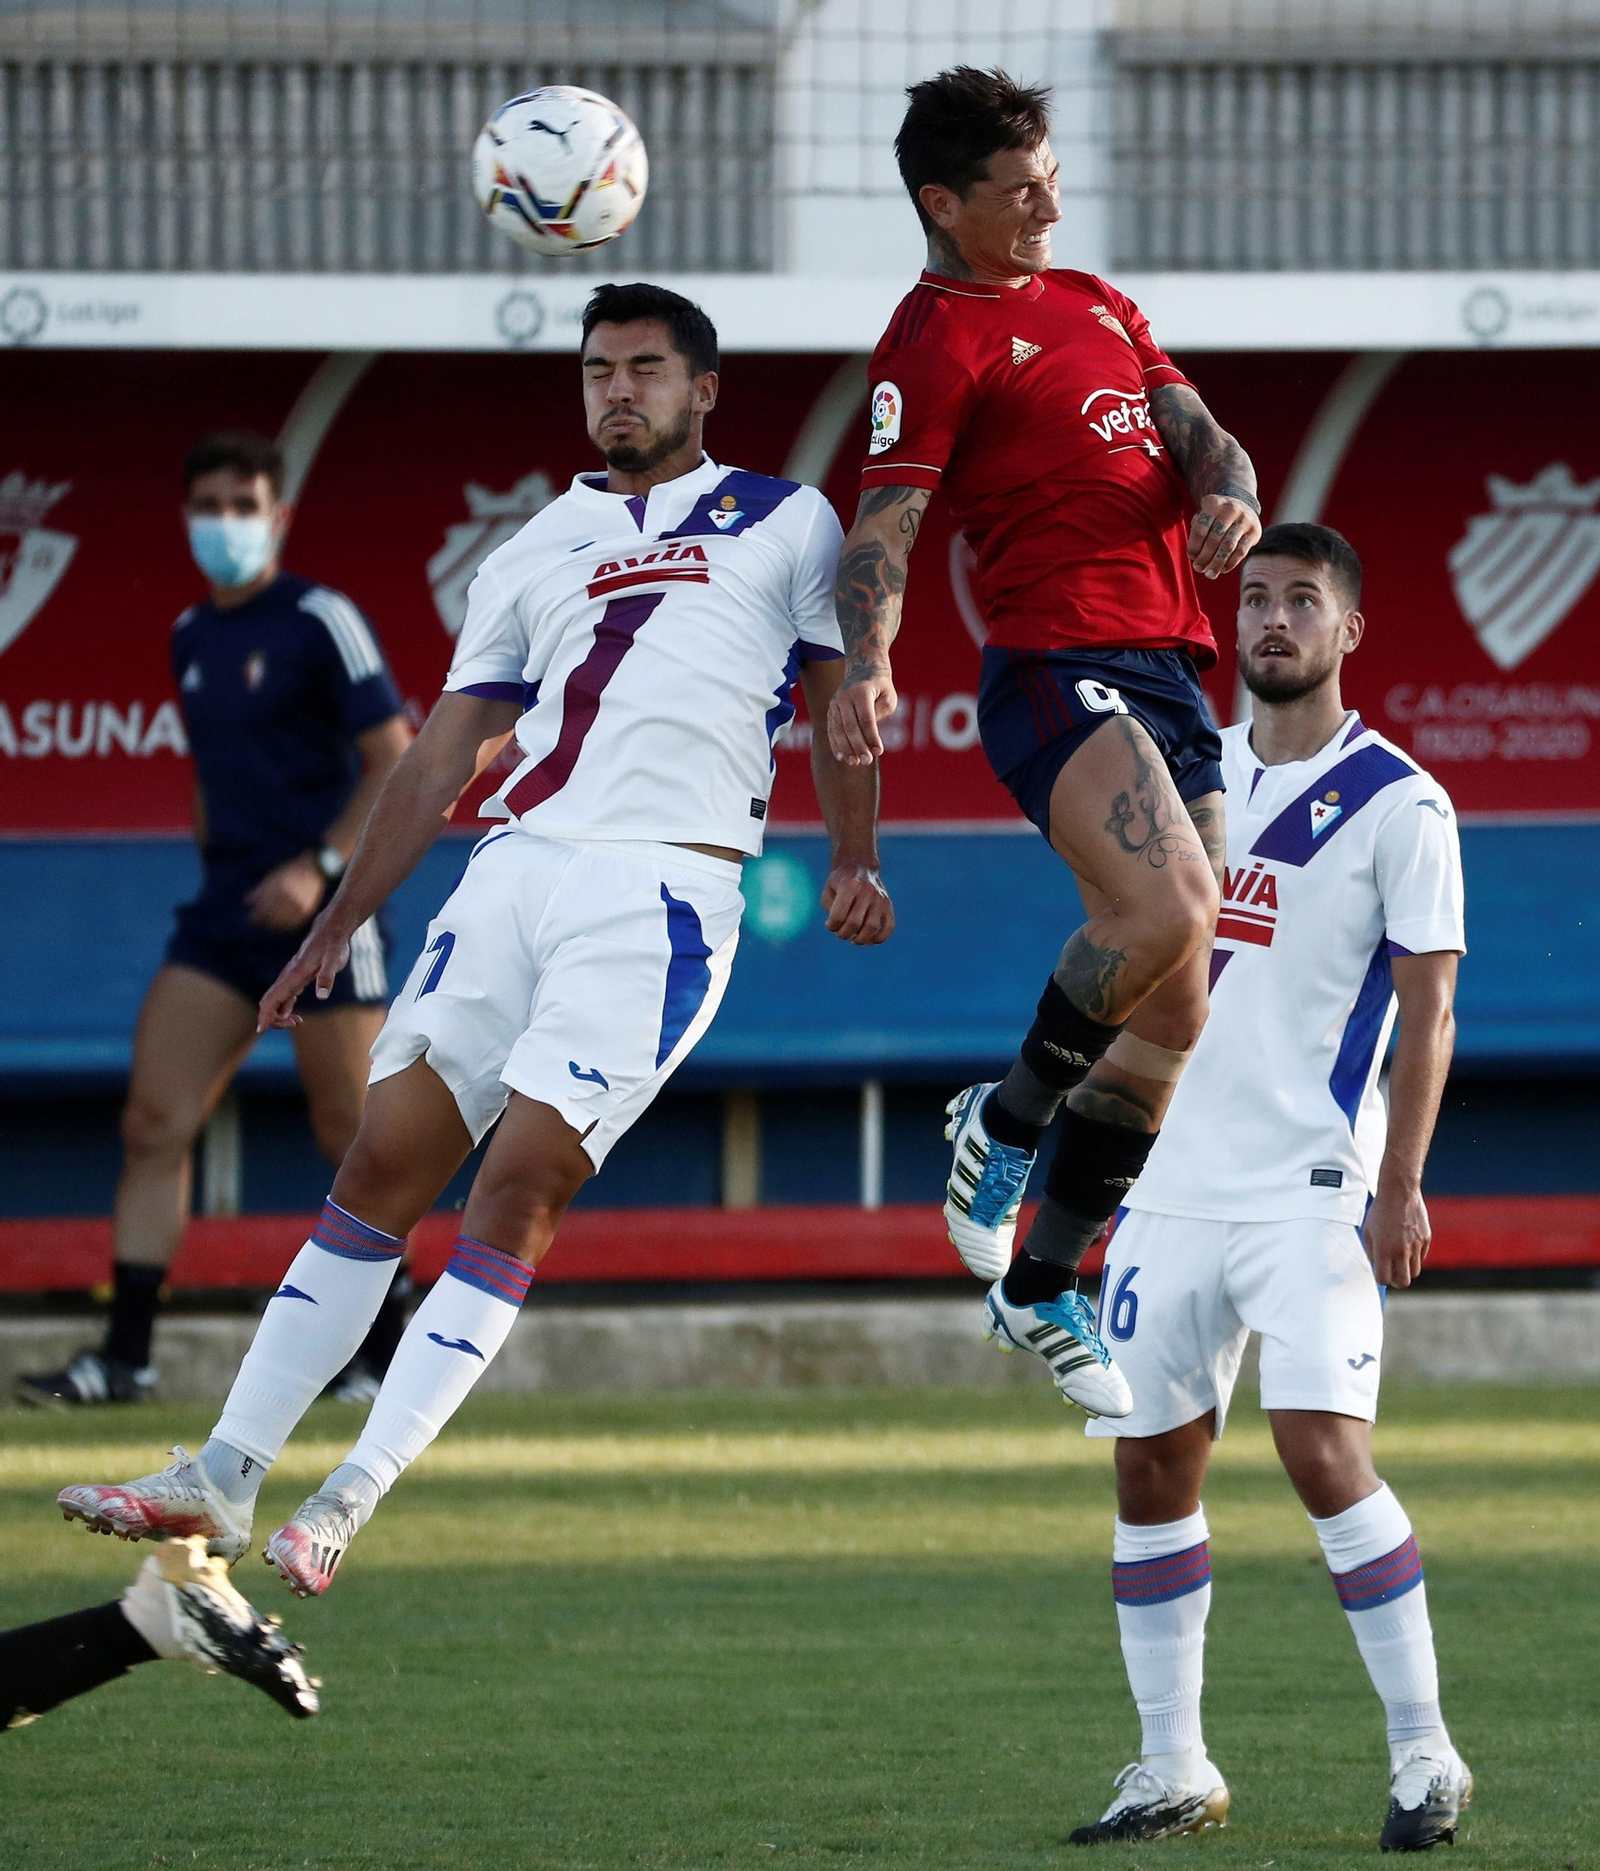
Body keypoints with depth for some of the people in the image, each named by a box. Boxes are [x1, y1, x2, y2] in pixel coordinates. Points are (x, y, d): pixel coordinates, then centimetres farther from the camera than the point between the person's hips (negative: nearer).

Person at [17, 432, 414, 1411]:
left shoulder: (320, 622, -7)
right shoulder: (193, 635, 14)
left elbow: (396, 762, -10)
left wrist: (319, 868, -19)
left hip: (323, 915, -7)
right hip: (227, 908, 7)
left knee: (353, 1140, -2)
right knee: (154, 1125, -4)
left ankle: (382, 1360, 9)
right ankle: (127, 1357, -5)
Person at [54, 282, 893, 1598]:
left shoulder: (786, 526, 13)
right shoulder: (538, 553, 22)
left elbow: (841, 708, 13)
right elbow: (444, 754, 23)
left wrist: (854, 862, -3)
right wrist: (336, 930, 19)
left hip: (666, 886, -4)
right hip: (519, 867, 4)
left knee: (519, 1194, -14)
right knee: (383, 1167, -3)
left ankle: (354, 1497, -16)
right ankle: (224, 1476, -2)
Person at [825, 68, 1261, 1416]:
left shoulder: (1094, 303, 23)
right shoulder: (936, 335, -2)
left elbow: (1193, 431, 18)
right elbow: (887, 520, -11)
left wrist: (1229, 489, -7)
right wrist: (867, 662, -29)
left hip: (1171, 671, 8)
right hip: (1058, 666, -8)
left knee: (1172, 1020, 6)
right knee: (1168, 909, -31)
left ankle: (1039, 1293, 18)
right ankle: (1006, 1122, -7)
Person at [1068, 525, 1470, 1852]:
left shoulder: (1398, 804, -5)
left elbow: (1428, 1009, -8)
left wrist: (1401, 1183, -16)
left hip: (1312, 1183, -6)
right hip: (1175, 1178, 6)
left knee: (1321, 1445, -18)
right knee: (1151, 1467, 4)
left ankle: (1426, 1754, -9)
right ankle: (1174, 1771, 13)